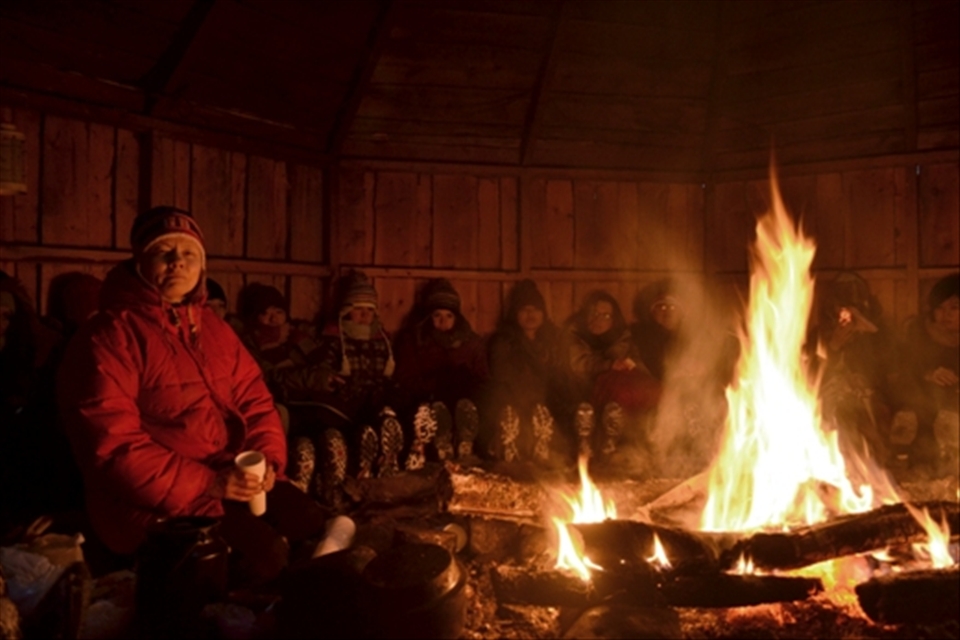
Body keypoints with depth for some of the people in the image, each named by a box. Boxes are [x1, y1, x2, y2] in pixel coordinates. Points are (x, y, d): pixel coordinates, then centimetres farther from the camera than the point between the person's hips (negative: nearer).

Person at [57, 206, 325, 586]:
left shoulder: (213, 327, 12)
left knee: (314, 527, -7)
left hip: (231, 478, 7)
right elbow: (113, 446, -18)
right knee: (263, 553, -23)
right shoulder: (108, 337, -11)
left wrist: (267, 459, -8)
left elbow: (253, 399, 12)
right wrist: (204, 484, -22)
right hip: (154, 498, -7)